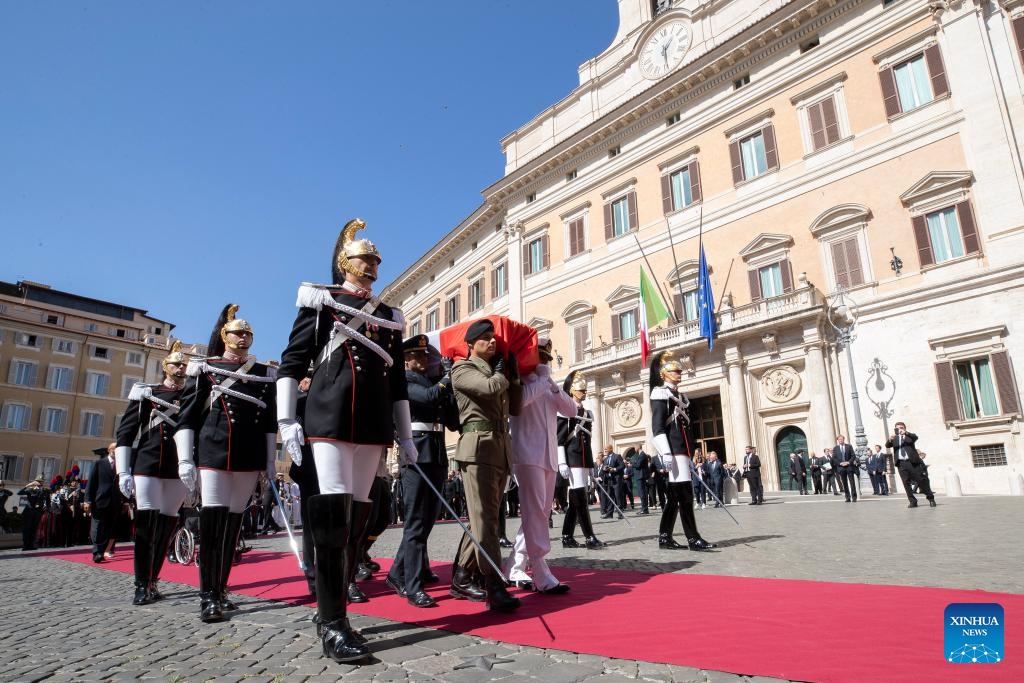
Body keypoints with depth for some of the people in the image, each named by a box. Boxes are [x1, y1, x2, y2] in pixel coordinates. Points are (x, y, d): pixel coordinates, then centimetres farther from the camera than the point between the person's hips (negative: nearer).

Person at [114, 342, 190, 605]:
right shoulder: (144, 393, 7)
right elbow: (125, 432, 5)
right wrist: (123, 471, -3)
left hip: (178, 469, 2)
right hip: (147, 466, -2)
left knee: (167, 524, 4)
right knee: (145, 521, -5)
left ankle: (152, 580, 16)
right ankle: (142, 584, 3)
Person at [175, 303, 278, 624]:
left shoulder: (264, 374, 13)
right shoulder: (204, 368, 7)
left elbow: (270, 420, 13)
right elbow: (187, 416, 3)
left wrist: (271, 461, 8)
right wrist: (185, 459, -4)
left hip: (249, 457, 3)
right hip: (213, 453, -2)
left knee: (233, 522, 7)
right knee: (212, 519, -9)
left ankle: (221, 589, 17)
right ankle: (207, 595, -1)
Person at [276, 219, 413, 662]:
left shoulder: (390, 316, 19)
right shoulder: (321, 299, 8)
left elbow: (397, 380, 19)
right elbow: (293, 359, 3)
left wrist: (406, 436, 15)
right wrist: (286, 419, -6)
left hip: (374, 423, 5)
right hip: (330, 416, -4)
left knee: (358, 512, 4)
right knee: (333, 510, -10)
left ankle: (331, 609, 16)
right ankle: (332, 623, -4)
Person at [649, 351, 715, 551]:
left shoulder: (679, 396, 22)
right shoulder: (660, 393, -5)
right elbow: (657, 426, -14)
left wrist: (688, 457, 21)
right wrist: (666, 453, -22)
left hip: (681, 450, 9)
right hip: (673, 451, -9)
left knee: (675, 495, 8)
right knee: (685, 493, -10)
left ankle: (665, 537, 12)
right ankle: (693, 538, -7)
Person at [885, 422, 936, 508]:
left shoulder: (910, 436, 11)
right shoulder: (894, 438, 16)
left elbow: (915, 437, -13)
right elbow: (887, 446, 0)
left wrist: (906, 433, -31)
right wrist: (890, 439, -22)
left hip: (912, 462, -2)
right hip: (901, 463, 2)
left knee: (922, 480, 2)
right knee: (906, 483, -1)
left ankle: (931, 499, 16)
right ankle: (913, 501, 5)